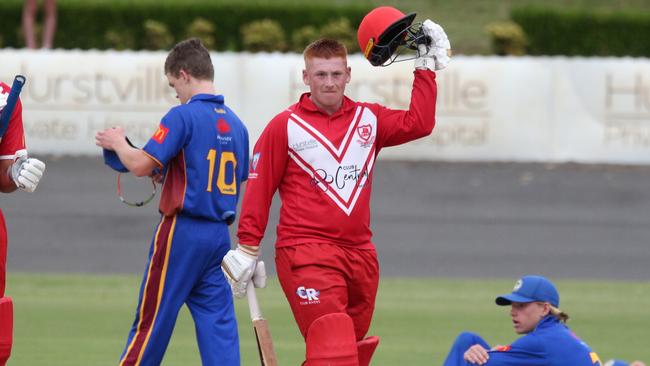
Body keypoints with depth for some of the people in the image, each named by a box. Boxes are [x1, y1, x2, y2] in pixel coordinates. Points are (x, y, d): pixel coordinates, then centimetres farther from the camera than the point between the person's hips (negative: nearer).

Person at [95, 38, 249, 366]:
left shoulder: (183, 115, -11)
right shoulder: (235, 123, 11)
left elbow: (141, 165, -17)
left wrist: (117, 143, 4)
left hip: (182, 230, -6)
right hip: (220, 234, 6)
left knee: (151, 321, 2)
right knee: (218, 320, 4)